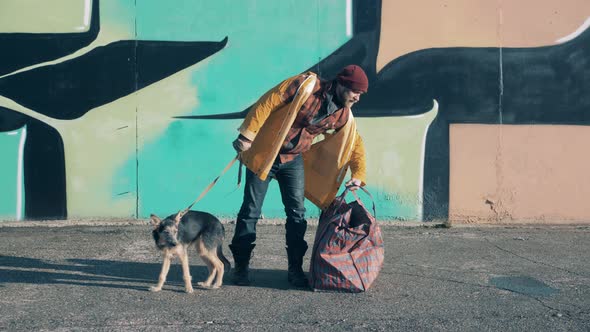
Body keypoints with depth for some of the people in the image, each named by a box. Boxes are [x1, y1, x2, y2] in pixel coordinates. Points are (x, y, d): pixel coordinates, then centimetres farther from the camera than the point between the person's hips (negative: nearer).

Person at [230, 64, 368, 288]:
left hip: (293, 160, 5)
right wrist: (247, 135, -24)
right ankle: (240, 267, 11)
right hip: (263, 154, -5)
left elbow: (356, 145, 12)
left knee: (297, 213, -1)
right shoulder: (306, 85, -18)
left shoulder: (343, 116, -1)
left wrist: (358, 174, -1)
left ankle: (295, 269, 10)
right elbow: (266, 103, -20)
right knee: (251, 211, 0)